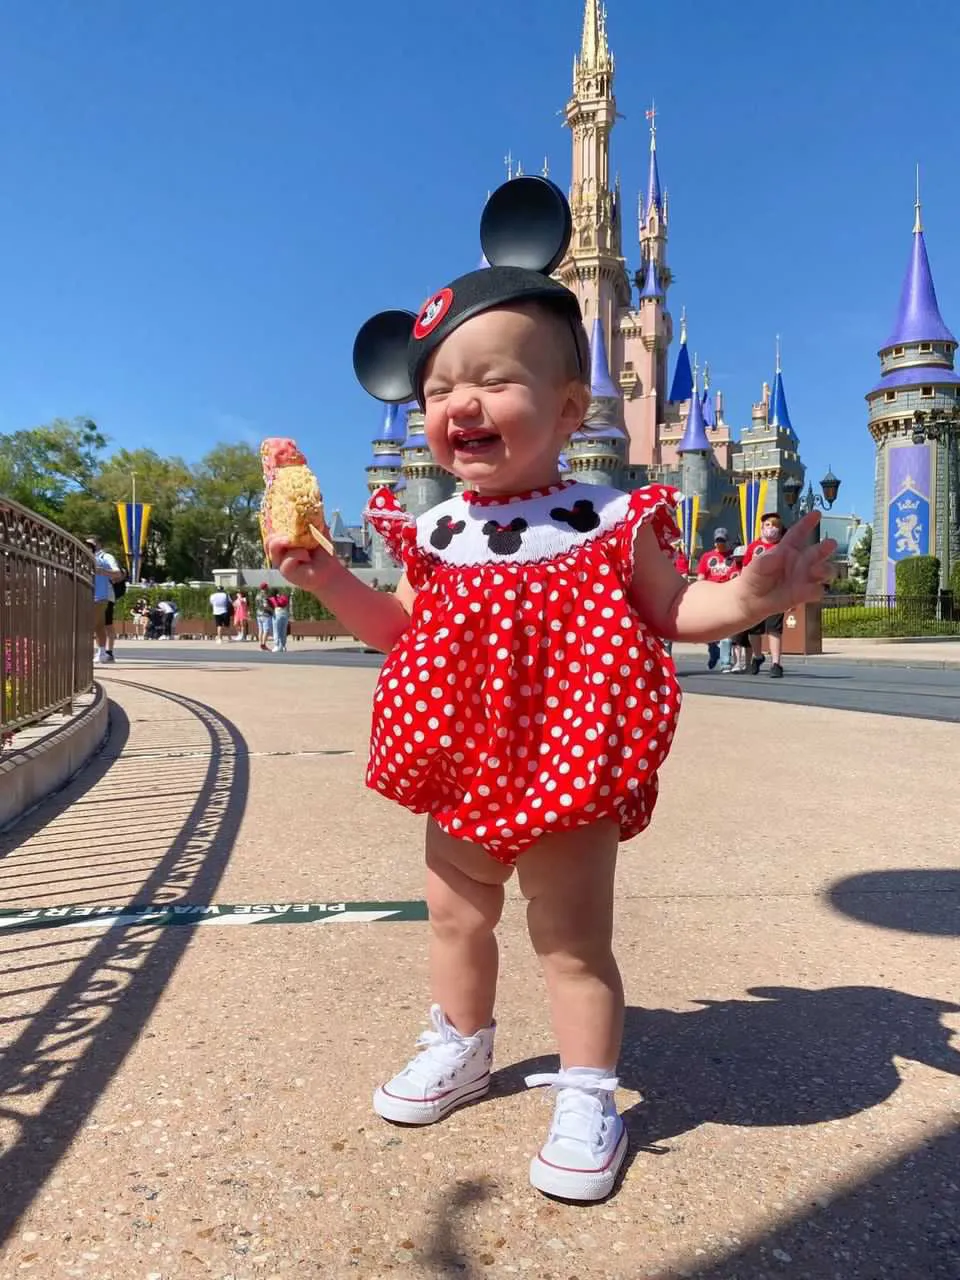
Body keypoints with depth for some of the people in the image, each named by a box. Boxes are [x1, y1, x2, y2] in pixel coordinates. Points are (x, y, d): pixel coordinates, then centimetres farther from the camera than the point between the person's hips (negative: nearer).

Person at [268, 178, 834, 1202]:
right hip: (463, 767, 6)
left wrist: (751, 596, -20)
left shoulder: (611, 521, -9)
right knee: (456, 916, 22)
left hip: (569, 769, -5)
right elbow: (399, 626, 12)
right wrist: (324, 578, 1)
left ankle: (587, 1098, 28)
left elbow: (671, 613, -2)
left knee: (573, 938, 6)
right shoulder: (436, 533, 2)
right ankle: (460, 1050, 47)